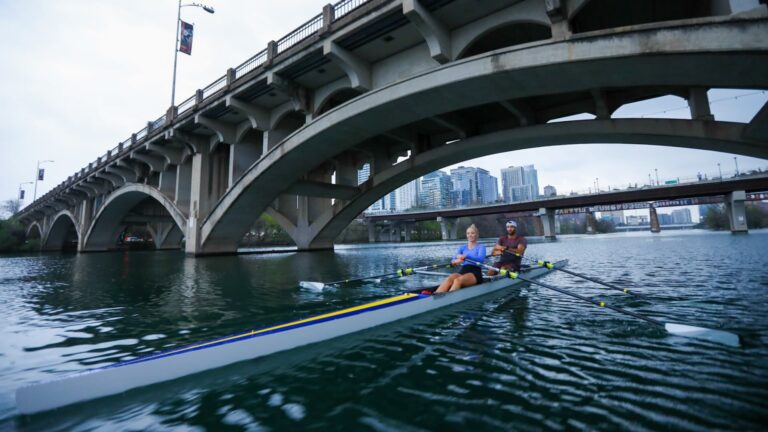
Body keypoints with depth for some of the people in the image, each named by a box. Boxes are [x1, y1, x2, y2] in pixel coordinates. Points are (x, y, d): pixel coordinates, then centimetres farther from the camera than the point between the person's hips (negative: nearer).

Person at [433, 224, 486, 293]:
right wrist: (456, 260, -20)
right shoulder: (462, 247, 22)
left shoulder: (481, 247, 12)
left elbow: (481, 259, -11)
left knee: (458, 280, -37)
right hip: (462, 271, 3)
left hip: (475, 273, -3)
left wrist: (466, 256, -28)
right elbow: (454, 260, 6)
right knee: (449, 279, -33)